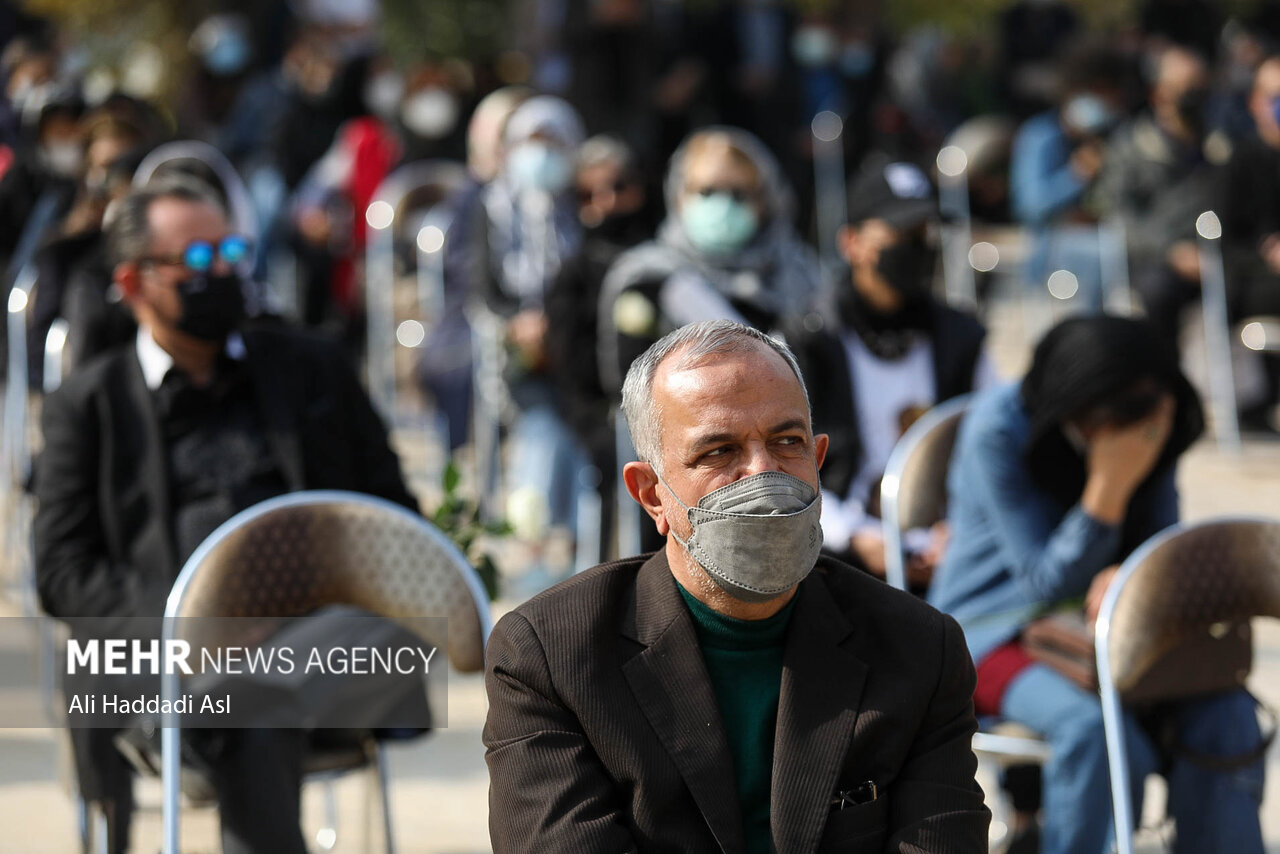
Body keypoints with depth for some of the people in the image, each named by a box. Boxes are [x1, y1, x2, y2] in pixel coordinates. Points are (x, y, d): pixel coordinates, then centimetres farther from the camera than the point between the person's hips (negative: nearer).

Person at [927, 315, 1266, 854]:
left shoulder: (1149, 431, -2)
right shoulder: (999, 430, -18)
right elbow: (1048, 585, -18)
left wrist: (1125, 579, -20)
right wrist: (1109, 485, -32)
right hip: (990, 628, -5)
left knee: (1224, 713, -22)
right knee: (1093, 725, -35)